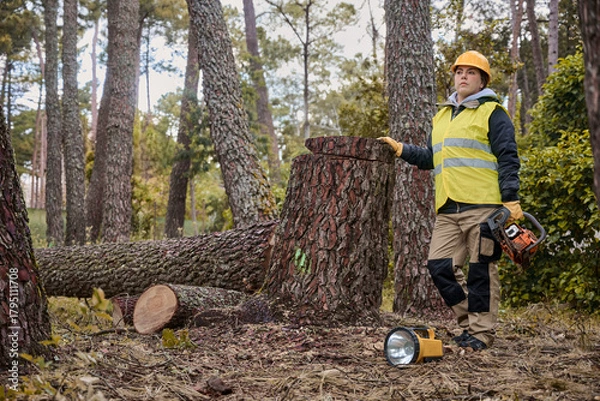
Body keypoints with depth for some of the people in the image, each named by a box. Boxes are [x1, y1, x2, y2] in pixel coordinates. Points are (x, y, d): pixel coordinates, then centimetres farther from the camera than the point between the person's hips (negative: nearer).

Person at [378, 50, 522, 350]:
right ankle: (470, 322, 13)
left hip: (481, 206, -7)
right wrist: (401, 149, 14)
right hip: (448, 210, 7)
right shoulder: (441, 116, 24)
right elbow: (431, 159, 26)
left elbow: (507, 159, -4)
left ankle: (482, 332, 5)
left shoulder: (492, 113, 3)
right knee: (440, 266, 1)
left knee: (481, 269, -3)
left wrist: (511, 200, -13)